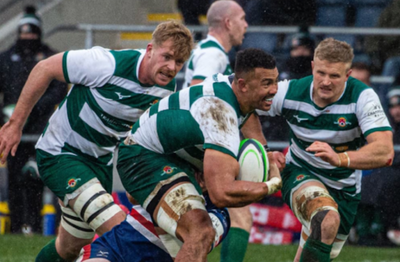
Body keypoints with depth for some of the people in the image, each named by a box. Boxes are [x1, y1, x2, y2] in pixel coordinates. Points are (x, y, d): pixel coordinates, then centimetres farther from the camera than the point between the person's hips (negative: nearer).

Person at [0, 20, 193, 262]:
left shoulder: (168, 88, -8)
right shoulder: (109, 64, -28)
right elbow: (46, 69, -17)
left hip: (101, 160, 7)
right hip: (60, 152, -7)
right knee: (117, 228, -27)